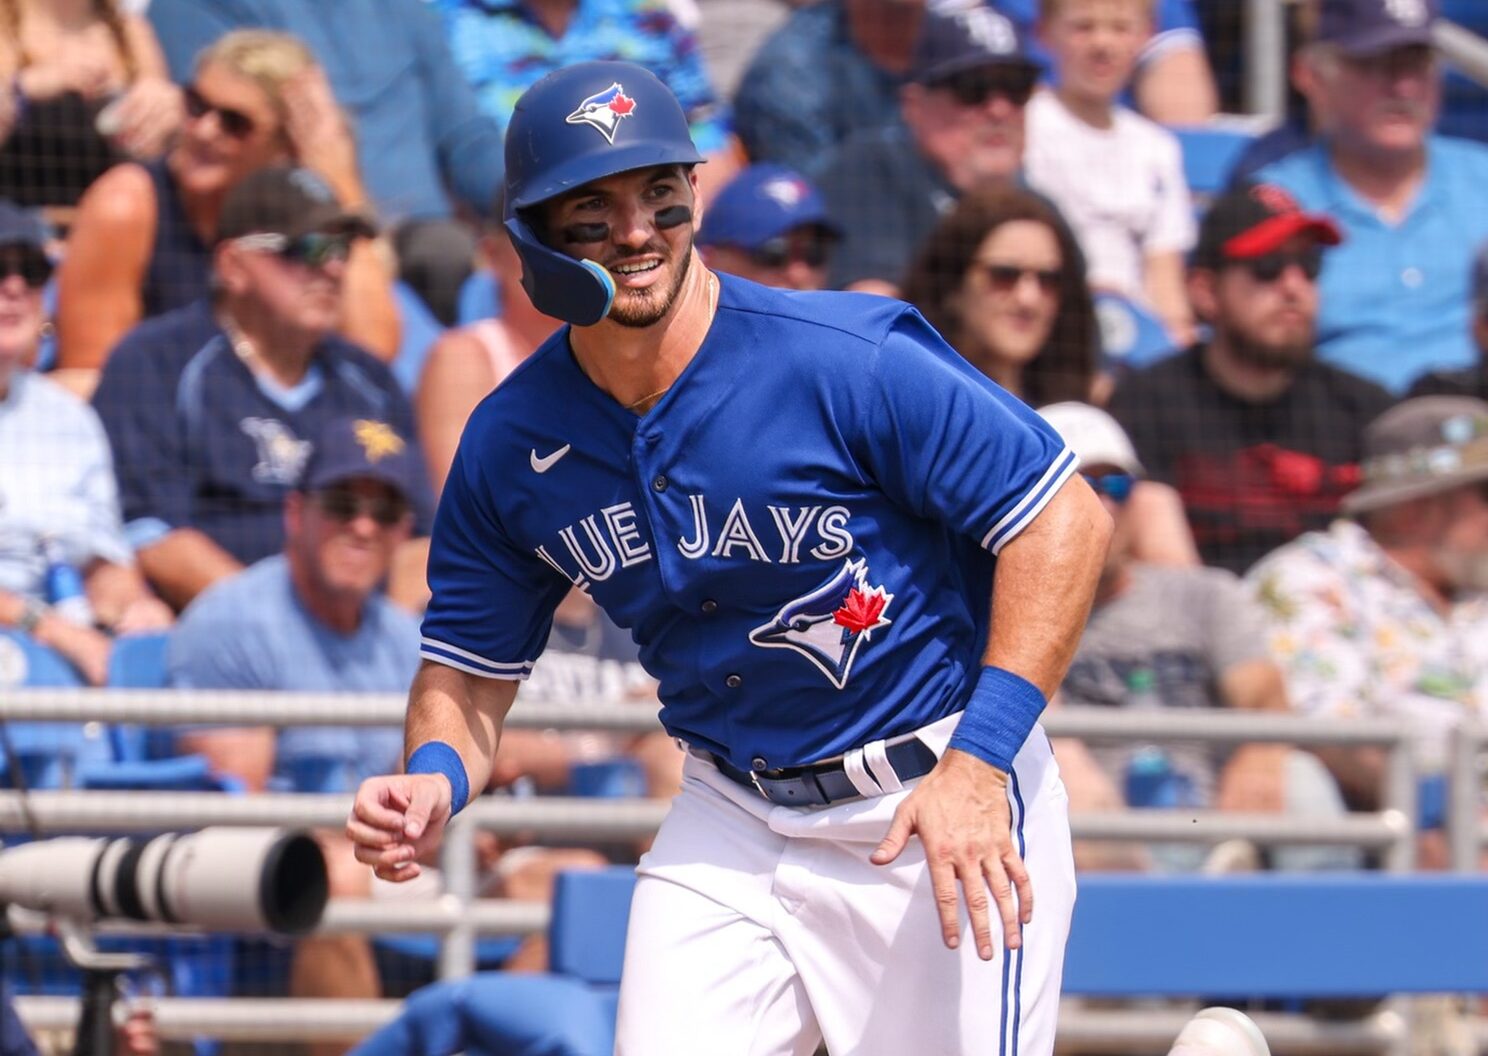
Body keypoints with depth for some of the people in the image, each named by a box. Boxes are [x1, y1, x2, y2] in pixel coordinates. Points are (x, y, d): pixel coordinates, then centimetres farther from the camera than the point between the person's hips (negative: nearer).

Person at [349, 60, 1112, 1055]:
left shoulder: (850, 360, -19)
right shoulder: (510, 447, -3)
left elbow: (1064, 519, -16)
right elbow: (472, 665, 8)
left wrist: (981, 758, -23)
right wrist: (437, 777, -15)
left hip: (943, 805, -4)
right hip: (731, 820, 4)